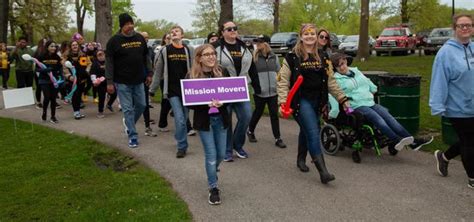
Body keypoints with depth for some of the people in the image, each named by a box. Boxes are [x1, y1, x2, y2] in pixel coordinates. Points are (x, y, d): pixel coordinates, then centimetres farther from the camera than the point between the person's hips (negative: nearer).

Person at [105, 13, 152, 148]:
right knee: (128, 109, 0)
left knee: (141, 105, 11)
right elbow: (109, 62, -8)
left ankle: (128, 122, 37)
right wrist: (109, 82, -12)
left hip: (138, 81, 5)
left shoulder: (140, 38, 5)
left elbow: (146, 57, 14)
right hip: (122, 82, -4)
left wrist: (149, 74, 9)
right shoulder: (114, 41, -8)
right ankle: (132, 136, 8)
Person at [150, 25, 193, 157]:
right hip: (172, 90, -2)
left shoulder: (188, 50, 4)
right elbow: (158, 72, 3)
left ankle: (182, 145, 27)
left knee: (184, 119, 9)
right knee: (180, 119, -11)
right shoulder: (165, 51, 0)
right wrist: (152, 90, 3)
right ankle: (182, 147, 2)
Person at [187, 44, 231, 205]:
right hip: (204, 120, -3)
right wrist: (207, 104, -24)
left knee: (221, 154, 12)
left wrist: (221, 103, -20)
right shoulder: (193, 77, -9)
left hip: (221, 119, 4)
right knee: (211, 155, -2)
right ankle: (213, 188, 13)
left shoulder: (221, 73, 0)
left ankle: (212, 173, 43)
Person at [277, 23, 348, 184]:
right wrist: (283, 101, -16)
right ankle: (323, 171, -17)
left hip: (317, 101, 5)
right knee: (313, 133, -14)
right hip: (301, 100, -5)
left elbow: (330, 81, 14)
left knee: (306, 131, 17)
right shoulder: (292, 57, -5)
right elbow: (282, 81, -6)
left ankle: (301, 160, 37)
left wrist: (342, 98, 10)